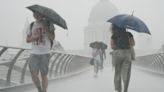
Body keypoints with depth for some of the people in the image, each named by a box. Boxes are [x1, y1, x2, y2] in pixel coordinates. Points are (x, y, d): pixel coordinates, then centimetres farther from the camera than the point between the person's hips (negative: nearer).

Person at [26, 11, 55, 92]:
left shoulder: (48, 23, 0)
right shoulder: (32, 25, 9)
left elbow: (52, 38, -8)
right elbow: (27, 40, 9)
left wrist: (45, 28, -19)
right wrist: (35, 37, -11)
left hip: (45, 53, -2)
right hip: (34, 53, 2)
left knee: (44, 75, 2)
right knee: (33, 74, -4)